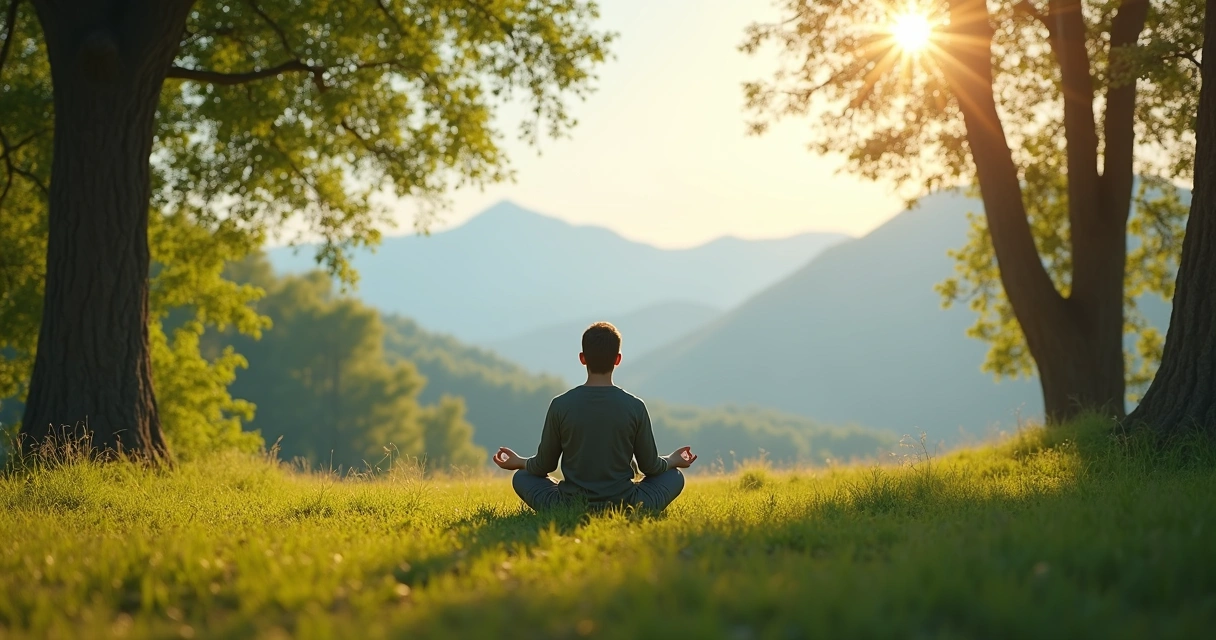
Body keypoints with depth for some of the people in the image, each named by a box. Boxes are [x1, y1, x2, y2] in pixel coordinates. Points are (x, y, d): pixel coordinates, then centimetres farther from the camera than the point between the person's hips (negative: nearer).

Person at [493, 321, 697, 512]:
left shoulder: (560, 405, -10)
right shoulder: (635, 407, -10)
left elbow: (544, 466, 0)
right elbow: (650, 466, 1)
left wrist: (519, 462, 23)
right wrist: (673, 460, 24)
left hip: (569, 508, 0)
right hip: (627, 508, 0)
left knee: (521, 477, 25)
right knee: (675, 476, 23)